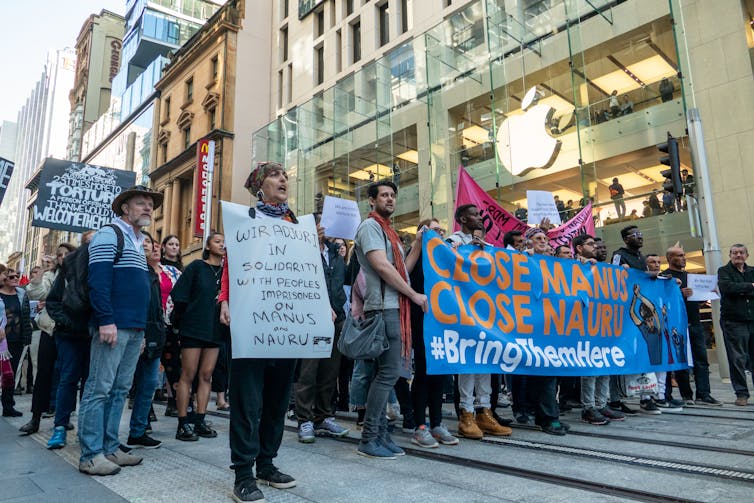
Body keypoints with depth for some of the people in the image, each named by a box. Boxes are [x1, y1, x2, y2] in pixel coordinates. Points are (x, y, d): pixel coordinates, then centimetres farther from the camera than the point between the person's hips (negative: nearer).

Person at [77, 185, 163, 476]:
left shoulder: (139, 243, 22)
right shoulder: (109, 235, -4)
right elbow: (98, 280, -15)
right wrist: (106, 320, -22)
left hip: (135, 329, 9)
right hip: (113, 325, -9)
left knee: (120, 390, 10)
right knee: (99, 388, -4)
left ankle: (109, 448, 17)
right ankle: (91, 455, 2)